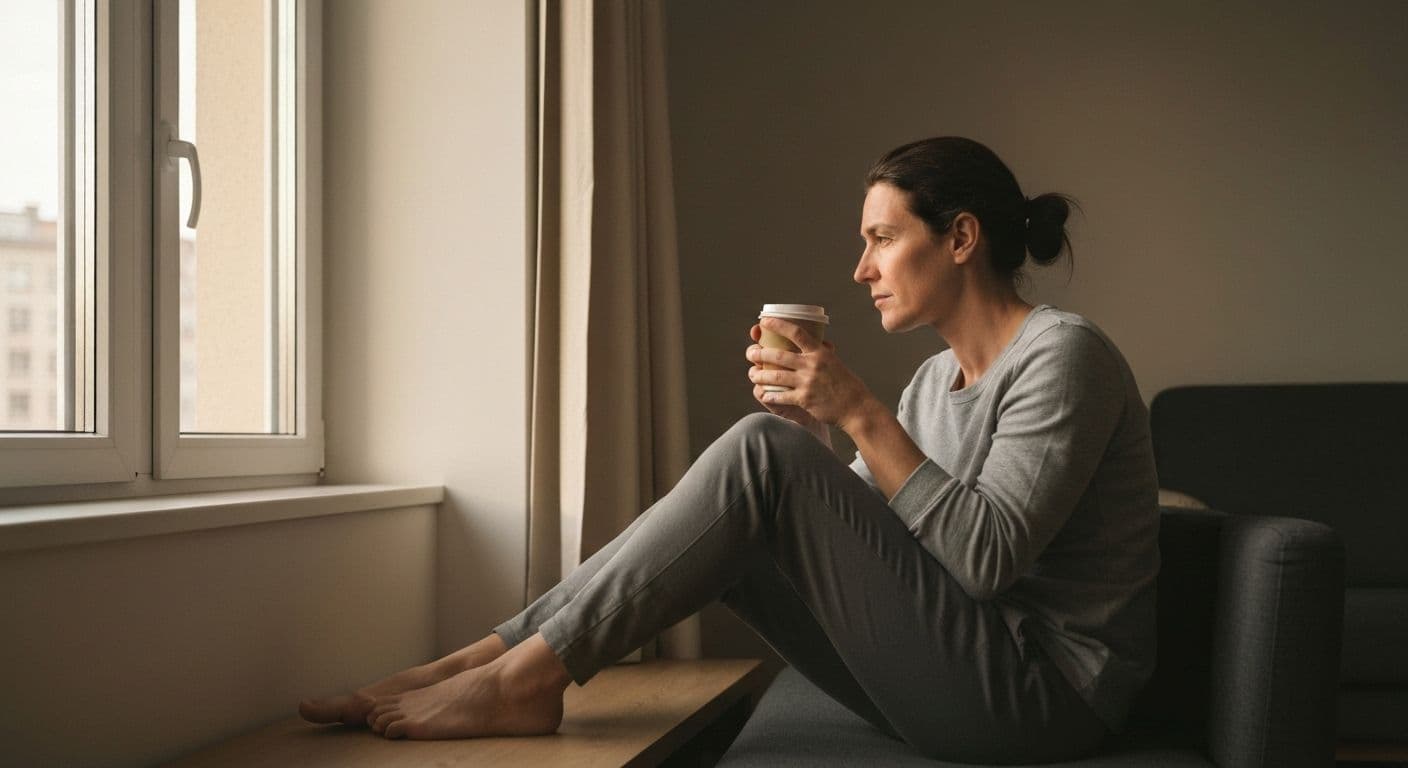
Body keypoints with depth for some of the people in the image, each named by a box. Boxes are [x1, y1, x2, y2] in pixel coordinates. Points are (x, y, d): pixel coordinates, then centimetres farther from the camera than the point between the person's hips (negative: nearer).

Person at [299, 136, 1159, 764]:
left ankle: (524, 677, -15)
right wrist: (808, 422, -3)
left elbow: (989, 556, -20)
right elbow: (854, 529, 12)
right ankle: (498, 655, -4)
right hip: (958, 679, 8)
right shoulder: (938, 376, 15)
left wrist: (860, 412, -21)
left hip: (1041, 689, -8)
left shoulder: (1063, 354, -11)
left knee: (761, 452, -20)